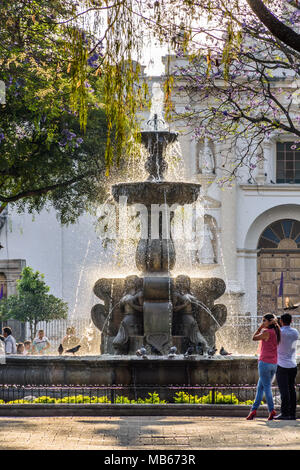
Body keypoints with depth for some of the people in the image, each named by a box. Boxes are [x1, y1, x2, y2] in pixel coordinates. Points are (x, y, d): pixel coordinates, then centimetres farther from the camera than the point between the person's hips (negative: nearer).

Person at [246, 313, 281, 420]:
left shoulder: (267, 332, -12)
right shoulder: (276, 332, 10)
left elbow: (254, 338, -2)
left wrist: (261, 327, 3)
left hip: (265, 362, -8)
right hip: (274, 364, 8)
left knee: (266, 387, -4)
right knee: (260, 387, 13)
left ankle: (272, 410, -9)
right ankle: (253, 410, 14)